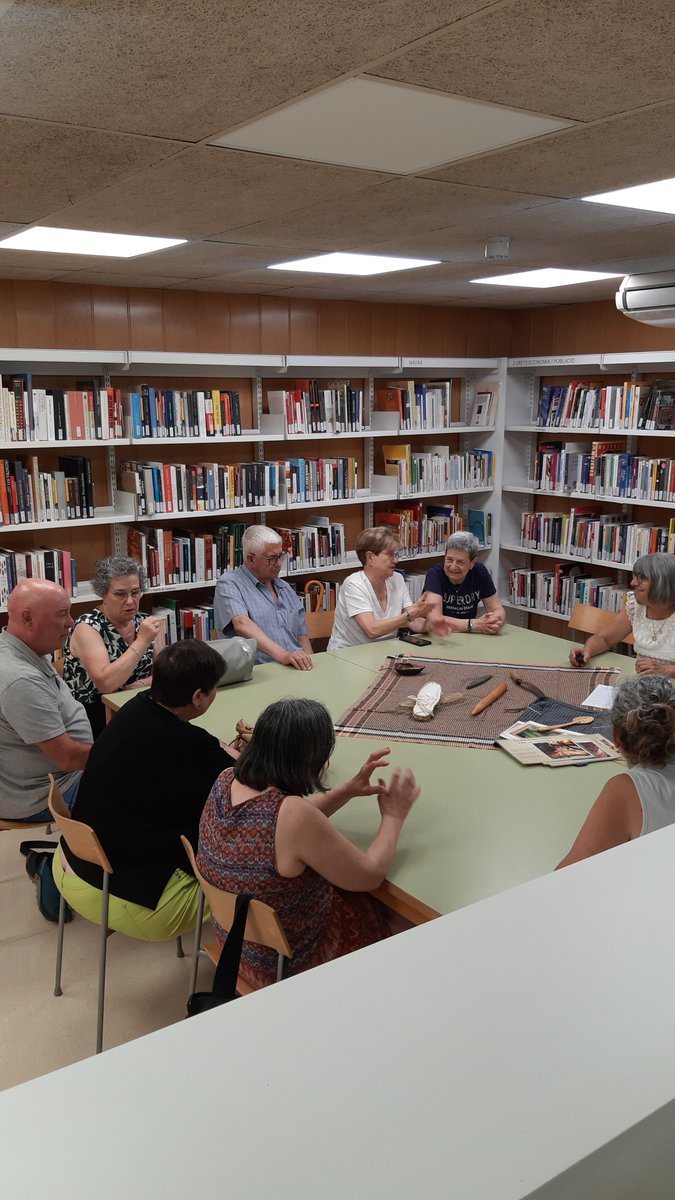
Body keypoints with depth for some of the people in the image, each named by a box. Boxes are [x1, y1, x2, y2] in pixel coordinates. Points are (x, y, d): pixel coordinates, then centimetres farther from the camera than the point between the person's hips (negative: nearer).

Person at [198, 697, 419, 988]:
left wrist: (348, 790, 2)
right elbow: (370, 876, -20)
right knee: (379, 908, 16)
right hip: (287, 967, -6)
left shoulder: (227, 782, -13)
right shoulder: (292, 814, -36)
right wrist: (393, 816, -6)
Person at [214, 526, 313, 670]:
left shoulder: (285, 588, 21)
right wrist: (283, 655, -30)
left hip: (298, 669, 5)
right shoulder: (229, 584, -2)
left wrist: (308, 662, -1)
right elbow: (242, 625, -19)